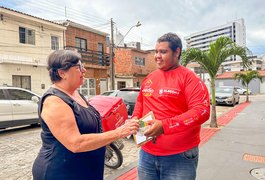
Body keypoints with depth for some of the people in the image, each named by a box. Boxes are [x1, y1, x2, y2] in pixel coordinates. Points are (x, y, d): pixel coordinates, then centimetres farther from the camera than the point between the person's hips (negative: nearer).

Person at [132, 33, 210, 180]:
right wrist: (136, 118, 1)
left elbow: (202, 111, -20)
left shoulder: (188, 77, -11)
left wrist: (164, 126, -27)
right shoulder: (149, 78, 8)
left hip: (180, 156, -5)